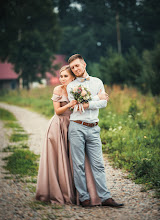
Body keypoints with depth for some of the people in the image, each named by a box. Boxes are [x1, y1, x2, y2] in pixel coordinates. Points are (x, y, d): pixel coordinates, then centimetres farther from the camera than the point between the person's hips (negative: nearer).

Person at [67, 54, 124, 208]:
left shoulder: (97, 82, 14)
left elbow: (103, 103, 3)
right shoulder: (71, 86, 10)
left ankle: (105, 197, -2)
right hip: (76, 127, -1)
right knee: (79, 165, -2)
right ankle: (84, 197, 3)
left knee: (98, 164, -1)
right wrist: (95, 101, -3)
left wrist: (88, 104, -8)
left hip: (93, 128, 1)